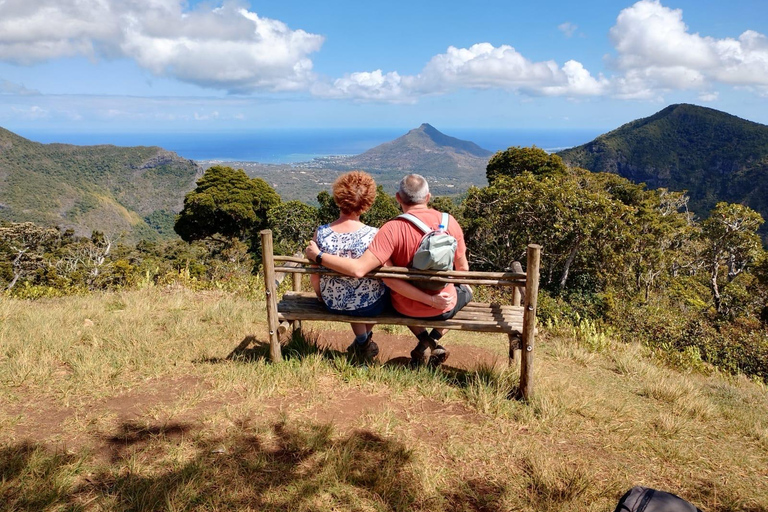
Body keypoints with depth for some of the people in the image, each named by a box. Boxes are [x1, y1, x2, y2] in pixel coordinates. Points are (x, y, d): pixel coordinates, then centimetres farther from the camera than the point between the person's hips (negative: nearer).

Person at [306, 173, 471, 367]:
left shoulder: (393, 229, -23)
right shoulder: (449, 221, -13)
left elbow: (358, 269, -30)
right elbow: (462, 268, -2)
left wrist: (318, 255, -18)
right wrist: (463, 285, 21)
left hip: (406, 309, 0)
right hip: (445, 308, 1)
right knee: (466, 291, 36)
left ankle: (424, 339, 14)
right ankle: (435, 340, 16)